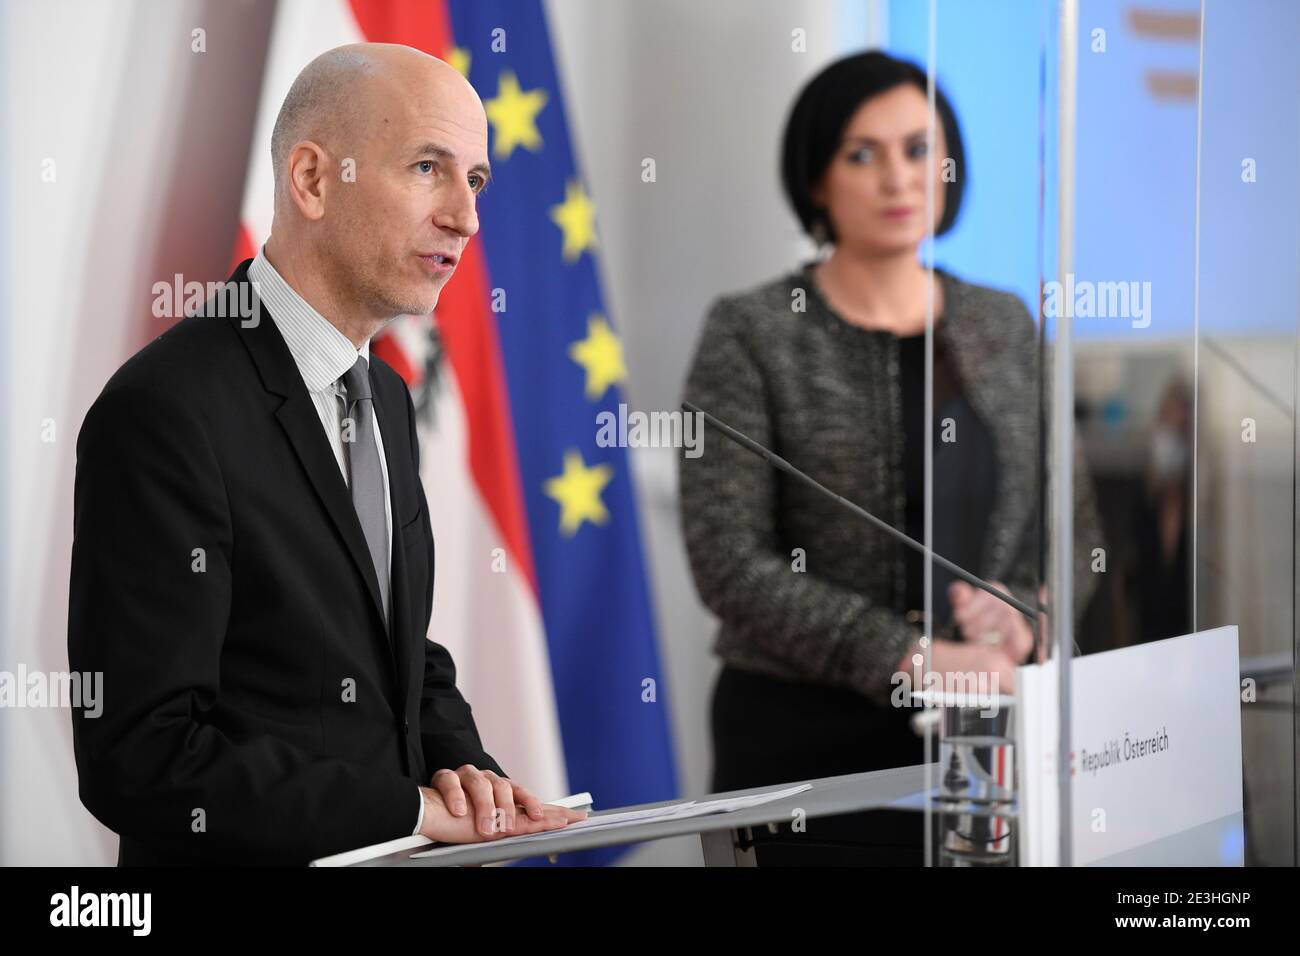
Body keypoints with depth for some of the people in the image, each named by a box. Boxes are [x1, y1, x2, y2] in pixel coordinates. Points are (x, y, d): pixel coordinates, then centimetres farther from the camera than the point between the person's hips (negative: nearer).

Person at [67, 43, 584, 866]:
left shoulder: (387, 397, 12)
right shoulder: (165, 411, -15)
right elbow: (139, 759, -19)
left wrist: (462, 768, -1)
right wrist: (413, 808, -17)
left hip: (396, 857, 7)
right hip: (251, 858, -7)